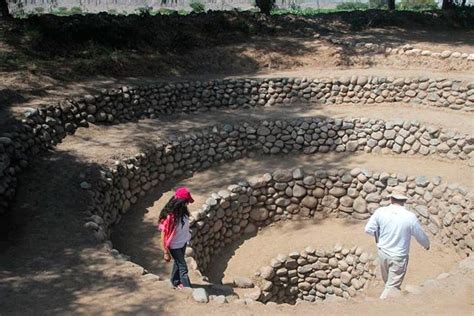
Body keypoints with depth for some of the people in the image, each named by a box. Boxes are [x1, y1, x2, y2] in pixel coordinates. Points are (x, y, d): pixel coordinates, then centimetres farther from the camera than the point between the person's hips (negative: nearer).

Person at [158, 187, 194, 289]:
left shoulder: (183, 210, -10)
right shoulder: (169, 216, -32)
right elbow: (164, 234, -24)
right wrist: (165, 252, -19)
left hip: (183, 242, 7)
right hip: (175, 246, -7)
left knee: (178, 262, 26)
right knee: (183, 267, 2)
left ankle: (176, 282, 47)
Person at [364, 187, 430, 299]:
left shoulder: (380, 212, -12)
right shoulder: (410, 217, -18)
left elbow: (368, 229, -5)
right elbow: (421, 236, -5)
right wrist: (427, 245, 18)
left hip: (383, 252, 4)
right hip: (399, 256, -4)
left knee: (388, 281, 26)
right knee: (392, 286, 6)